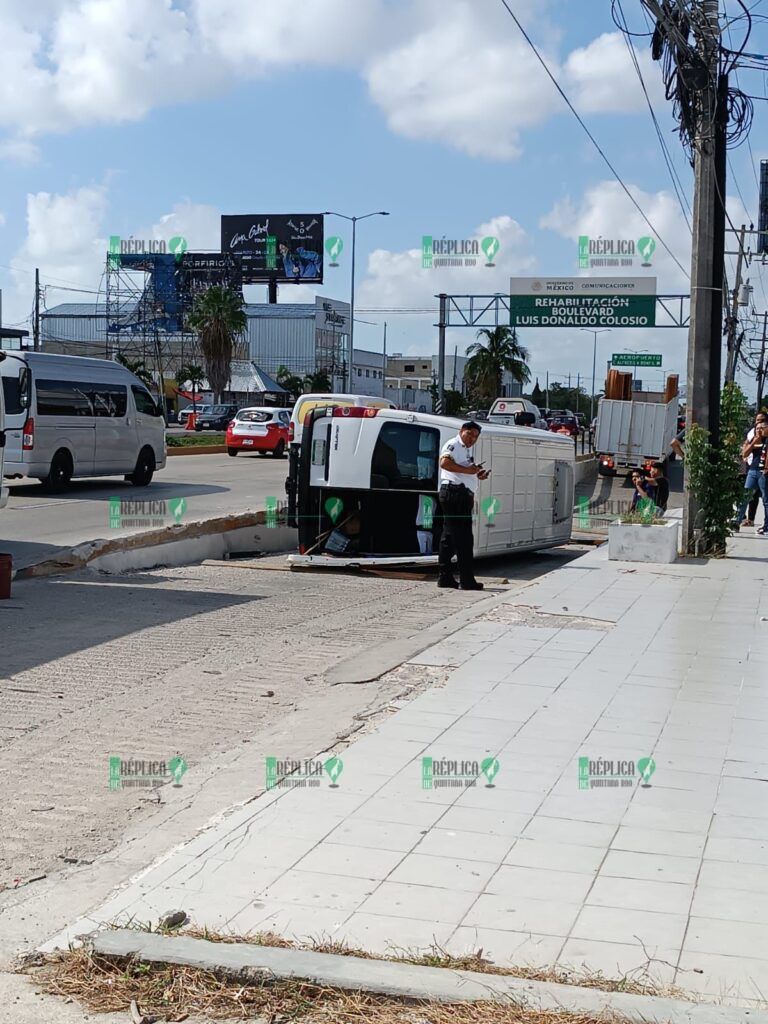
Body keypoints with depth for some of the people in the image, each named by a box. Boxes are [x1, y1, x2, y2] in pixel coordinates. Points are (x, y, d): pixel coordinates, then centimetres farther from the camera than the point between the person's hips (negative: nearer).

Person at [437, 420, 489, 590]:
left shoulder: (467, 450, 25)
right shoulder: (453, 445, -5)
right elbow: (445, 462, -23)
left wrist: (477, 475, 16)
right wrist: (467, 470, -21)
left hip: (464, 495, 11)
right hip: (455, 492, -11)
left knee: (449, 537, 11)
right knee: (464, 538, -11)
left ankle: (445, 577, 15)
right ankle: (467, 580, -11)